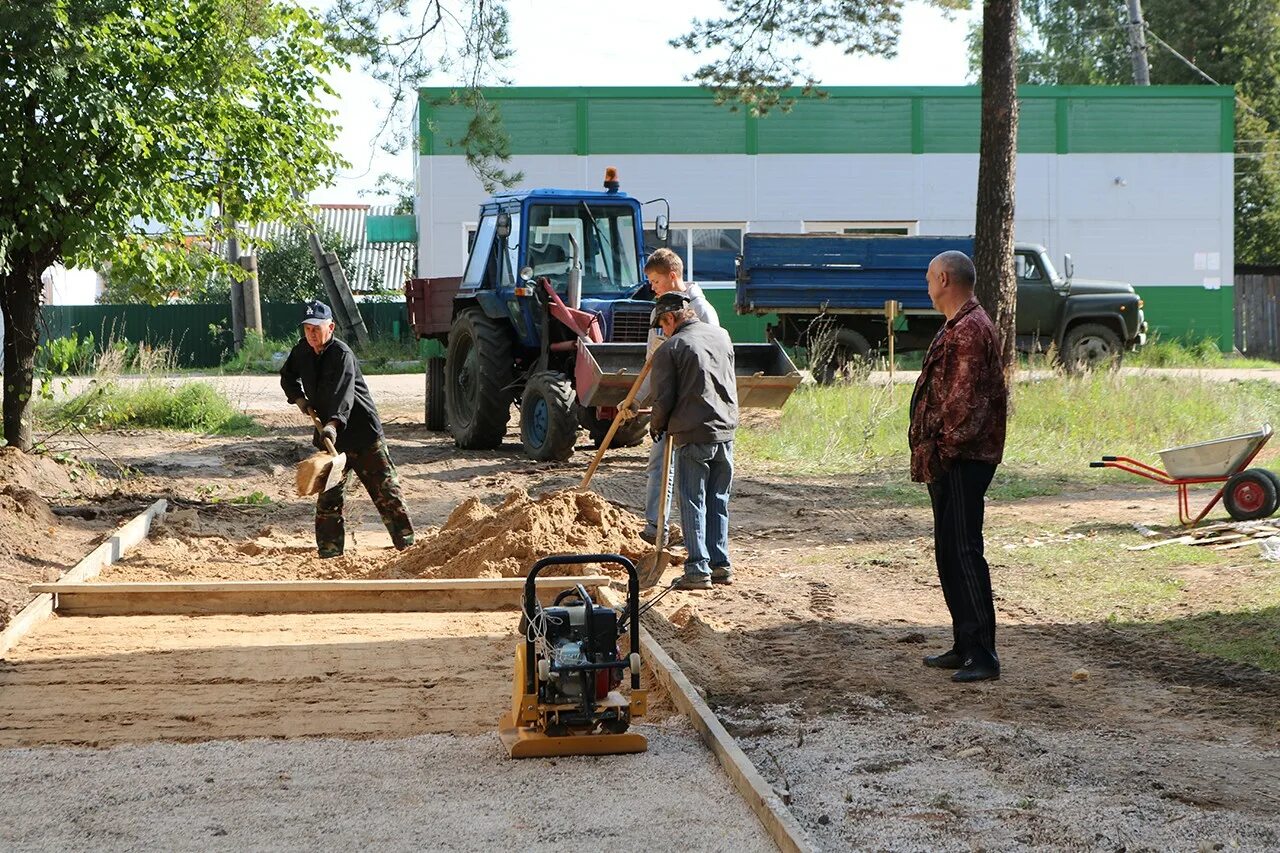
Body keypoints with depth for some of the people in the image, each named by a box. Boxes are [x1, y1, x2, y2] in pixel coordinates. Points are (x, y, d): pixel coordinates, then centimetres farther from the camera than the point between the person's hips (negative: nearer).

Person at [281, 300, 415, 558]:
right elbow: (287, 377, 25)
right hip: (331, 436, 6)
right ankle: (329, 551, 7)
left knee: (386, 491, 0)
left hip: (364, 432, -6)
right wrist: (299, 398, 7)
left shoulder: (342, 354, -18)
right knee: (328, 495, 2)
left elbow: (343, 394, -33)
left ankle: (407, 543, 9)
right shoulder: (302, 351, 4)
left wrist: (333, 424, -48)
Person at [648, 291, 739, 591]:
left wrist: (656, 426, 11)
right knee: (718, 501, 14)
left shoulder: (670, 348, -8)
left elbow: (664, 399, -7)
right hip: (726, 432, 5)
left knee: (693, 503, 0)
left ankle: (698, 569, -3)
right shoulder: (722, 336, 10)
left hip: (692, 435, -5)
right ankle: (721, 564, 17)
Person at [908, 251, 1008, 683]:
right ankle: (965, 646, 22)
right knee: (949, 551, 15)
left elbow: (965, 399, -22)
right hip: (952, 459, 11)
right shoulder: (958, 327, 19)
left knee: (963, 552, -11)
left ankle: (983, 655, -9)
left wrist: (941, 446, -18)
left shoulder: (969, 329, -16)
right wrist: (931, 450, 17)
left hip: (961, 459, -11)